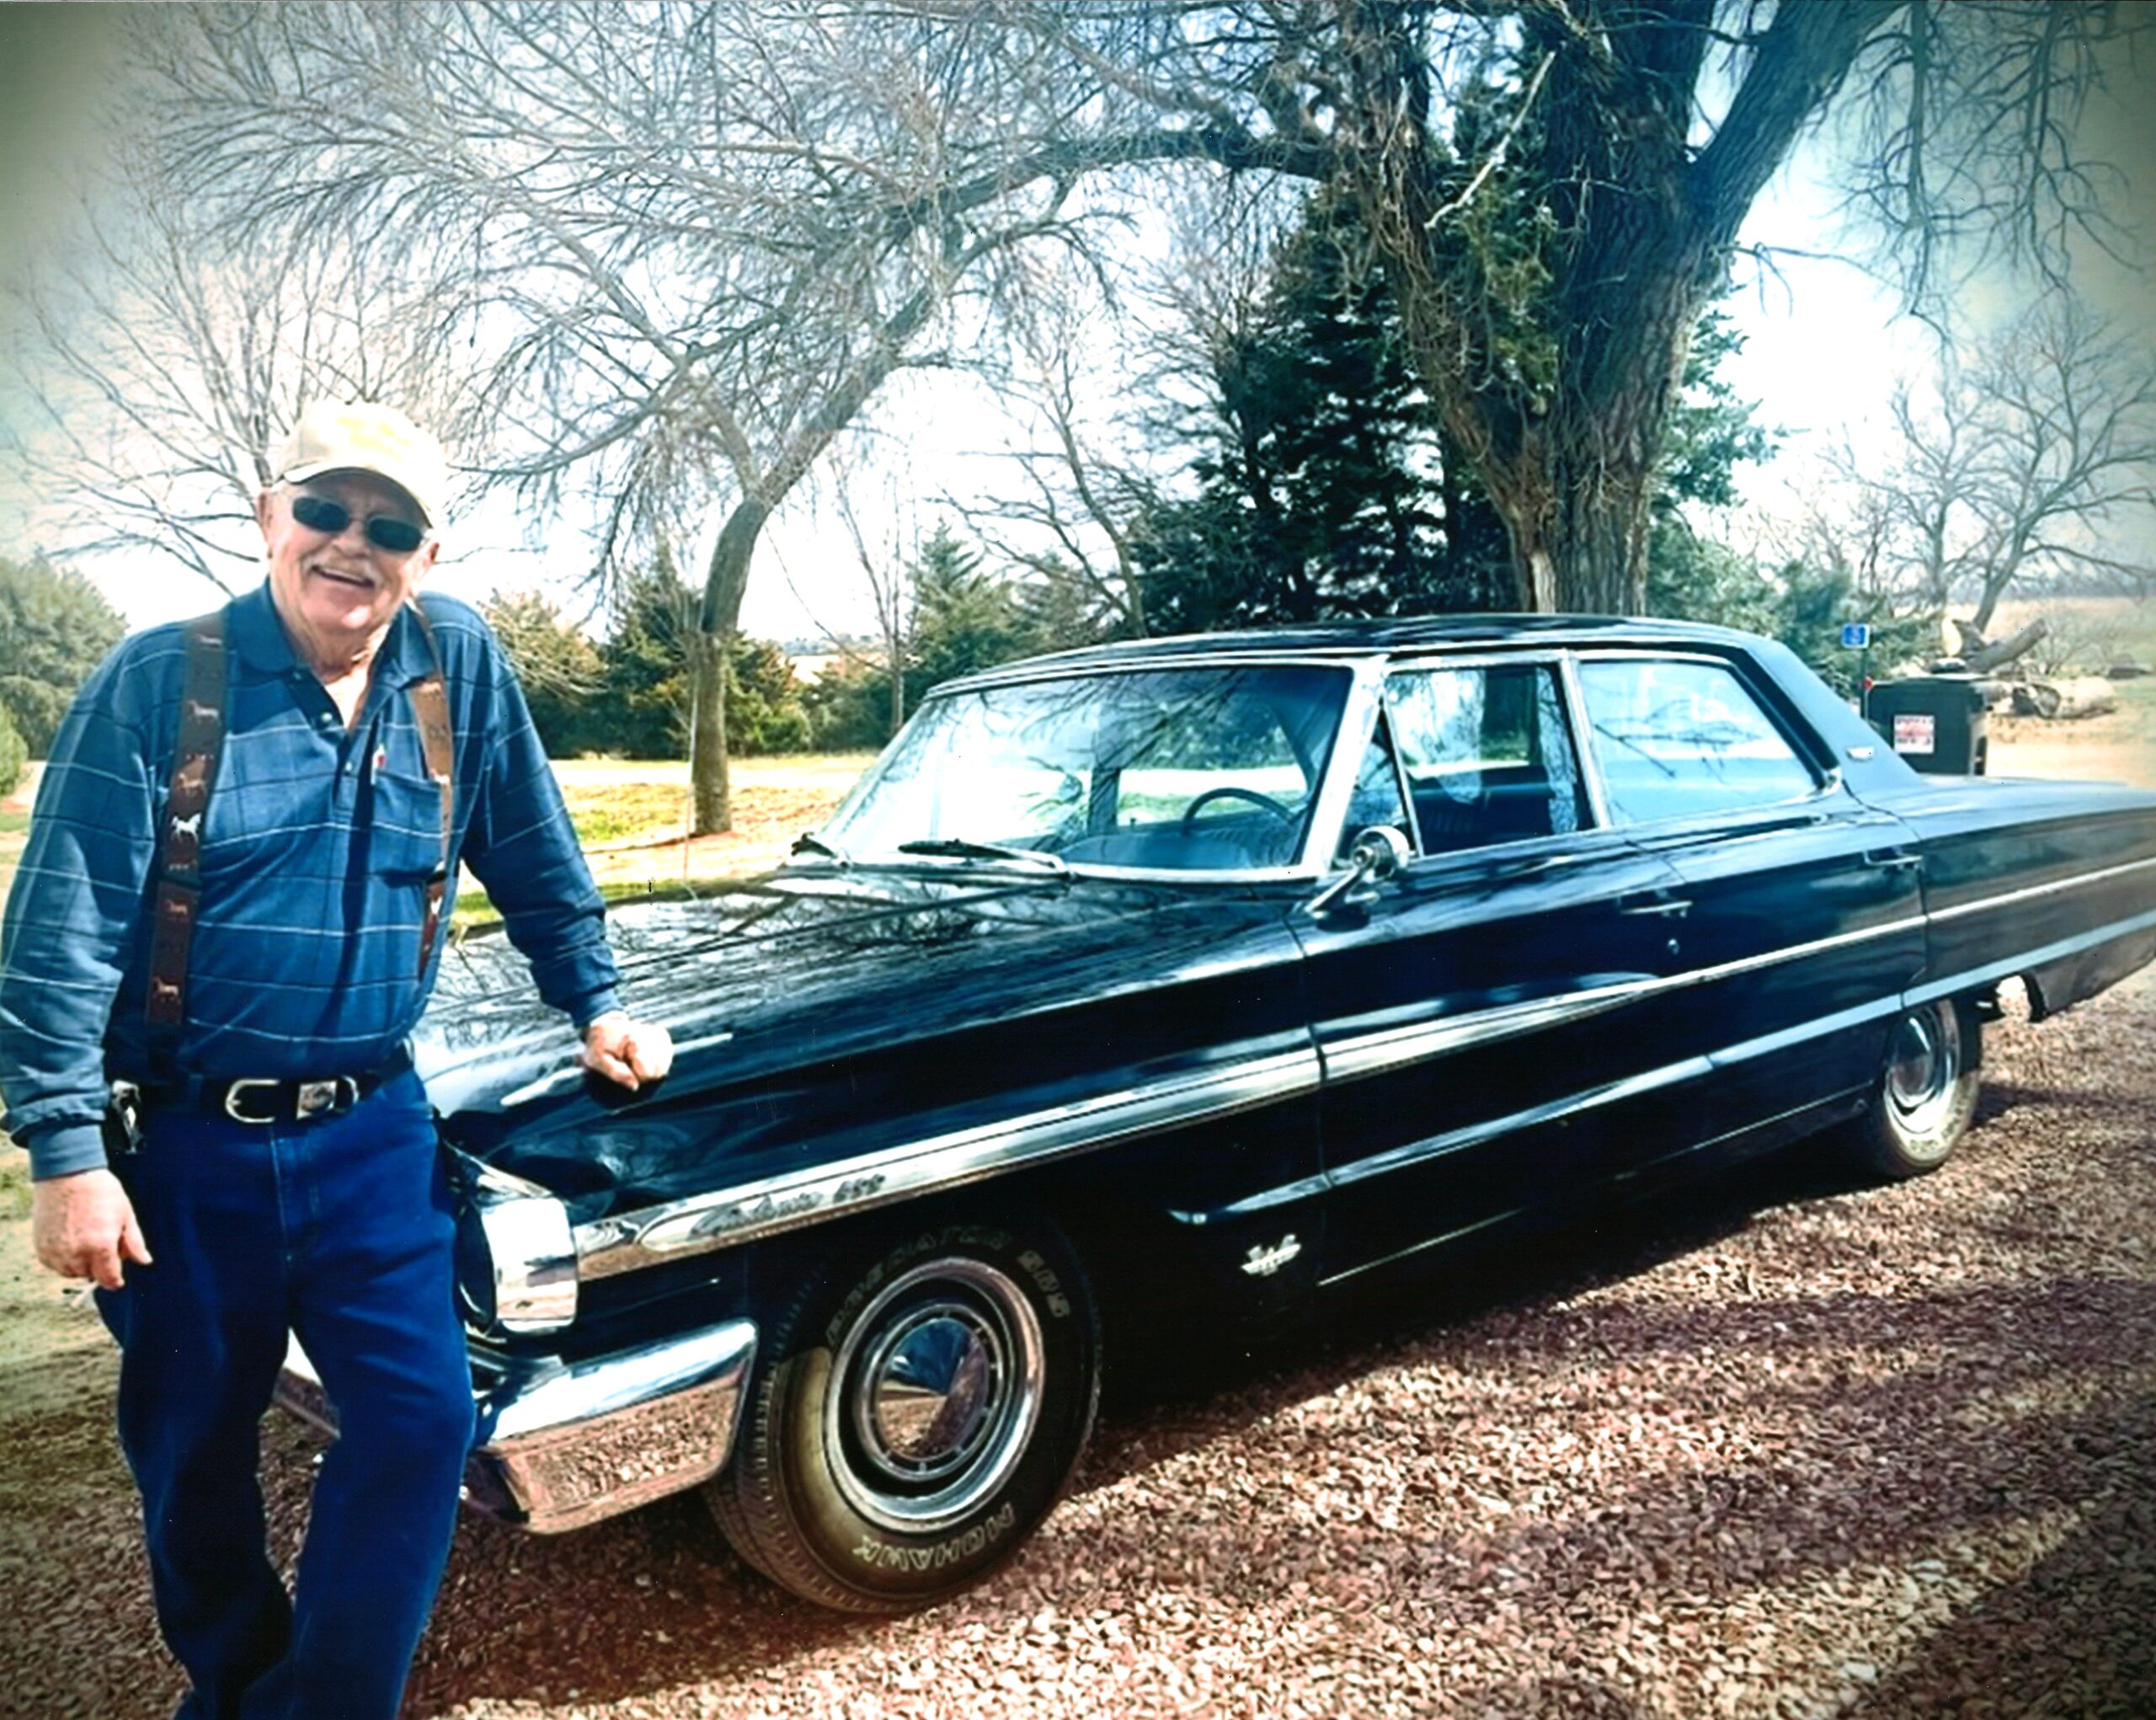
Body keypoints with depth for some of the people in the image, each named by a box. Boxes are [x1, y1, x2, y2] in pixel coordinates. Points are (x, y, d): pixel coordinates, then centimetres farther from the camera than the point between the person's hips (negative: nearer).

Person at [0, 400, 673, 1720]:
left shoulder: (463, 666, -1)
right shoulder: (160, 681, -9)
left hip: (372, 1135, 2)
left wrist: (598, 1004, 10)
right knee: (191, 1452, 15)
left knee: (422, 1421, -4)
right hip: (181, 1146, -1)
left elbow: (539, 864, 10)